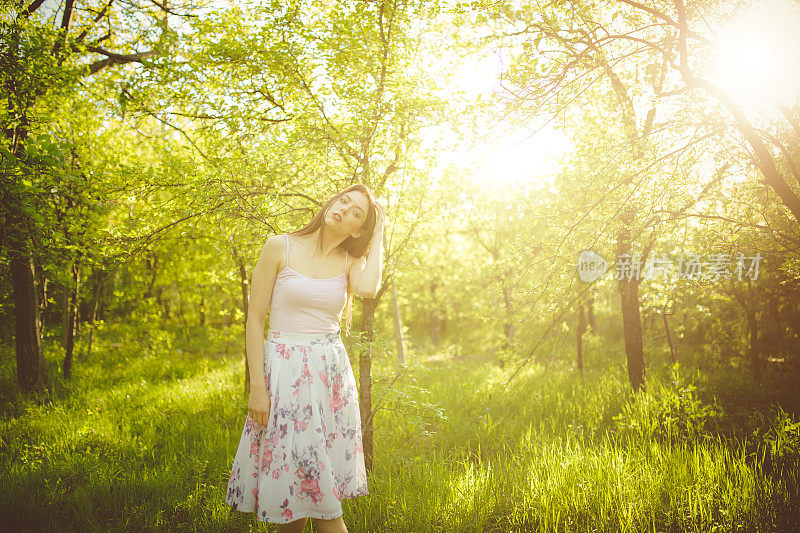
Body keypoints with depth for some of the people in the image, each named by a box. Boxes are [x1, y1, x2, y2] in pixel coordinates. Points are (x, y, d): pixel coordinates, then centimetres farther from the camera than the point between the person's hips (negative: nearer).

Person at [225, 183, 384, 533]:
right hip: (285, 372, -3)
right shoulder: (280, 247, -3)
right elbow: (255, 319, -4)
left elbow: (367, 287, -19)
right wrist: (257, 386, -10)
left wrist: (378, 234, -6)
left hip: (333, 372, 3)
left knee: (318, 484, 9)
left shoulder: (350, 260, 6)